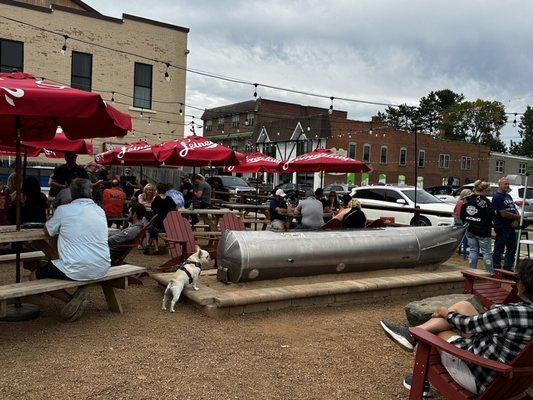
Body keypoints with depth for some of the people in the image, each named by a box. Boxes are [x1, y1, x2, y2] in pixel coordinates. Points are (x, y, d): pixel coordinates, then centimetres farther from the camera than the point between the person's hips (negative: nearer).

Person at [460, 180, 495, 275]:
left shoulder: (467, 200, 5)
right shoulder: (485, 201, -14)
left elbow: (461, 215, 11)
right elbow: (491, 215, -17)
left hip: (470, 230, 6)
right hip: (483, 231, -6)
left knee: (473, 251, 12)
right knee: (487, 252, 2)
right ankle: (490, 273, 5)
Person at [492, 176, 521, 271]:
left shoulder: (508, 196, 18)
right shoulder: (497, 197, -11)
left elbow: (515, 210, 15)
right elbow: (504, 214, -18)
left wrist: (516, 220, -5)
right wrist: (517, 216, -4)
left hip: (511, 227, 9)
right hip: (502, 228, -9)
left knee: (512, 249, 14)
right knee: (499, 250, -3)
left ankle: (507, 269, 24)